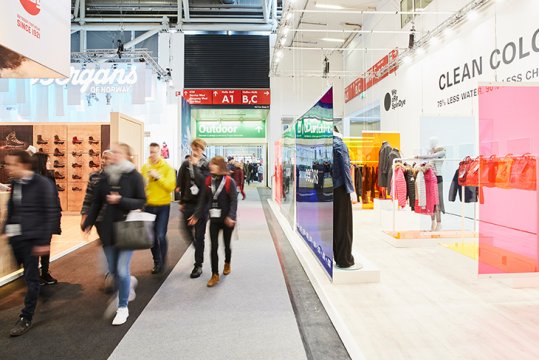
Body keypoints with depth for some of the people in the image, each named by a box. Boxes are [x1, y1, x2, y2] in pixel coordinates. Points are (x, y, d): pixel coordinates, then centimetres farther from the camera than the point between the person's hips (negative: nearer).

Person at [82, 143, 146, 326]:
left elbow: (141, 201, -7)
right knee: (113, 269, 12)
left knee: (122, 270, -4)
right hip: (108, 228, 5)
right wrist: (88, 223, 3)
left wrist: (120, 200, -19)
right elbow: (97, 202, 9)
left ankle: (123, 307, 16)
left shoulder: (134, 176, -8)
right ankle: (128, 284, 45)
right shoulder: (105, 175, 5)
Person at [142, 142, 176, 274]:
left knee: (161, 236, -8)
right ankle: (157, 262, 28)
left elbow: (171, 186, -14)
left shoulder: (167, 168, -5)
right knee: (152, 236, 11)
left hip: (163, 206, -3)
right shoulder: (145, 167, 4)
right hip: (148, 206, 3)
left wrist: (158, 177, -21)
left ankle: (163, 262, 15)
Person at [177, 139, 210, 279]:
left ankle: (198, 265, 14)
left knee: (199, 236, 3)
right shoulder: (186, 164, 3)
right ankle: (198, 250, 41)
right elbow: (181, 183, 10)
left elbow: (203, 182, -19)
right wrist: (181, 201, 11)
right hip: (188, 203, 4)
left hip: (201, 204, -4)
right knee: (188, 231, 13)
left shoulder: (206, 165, -7)